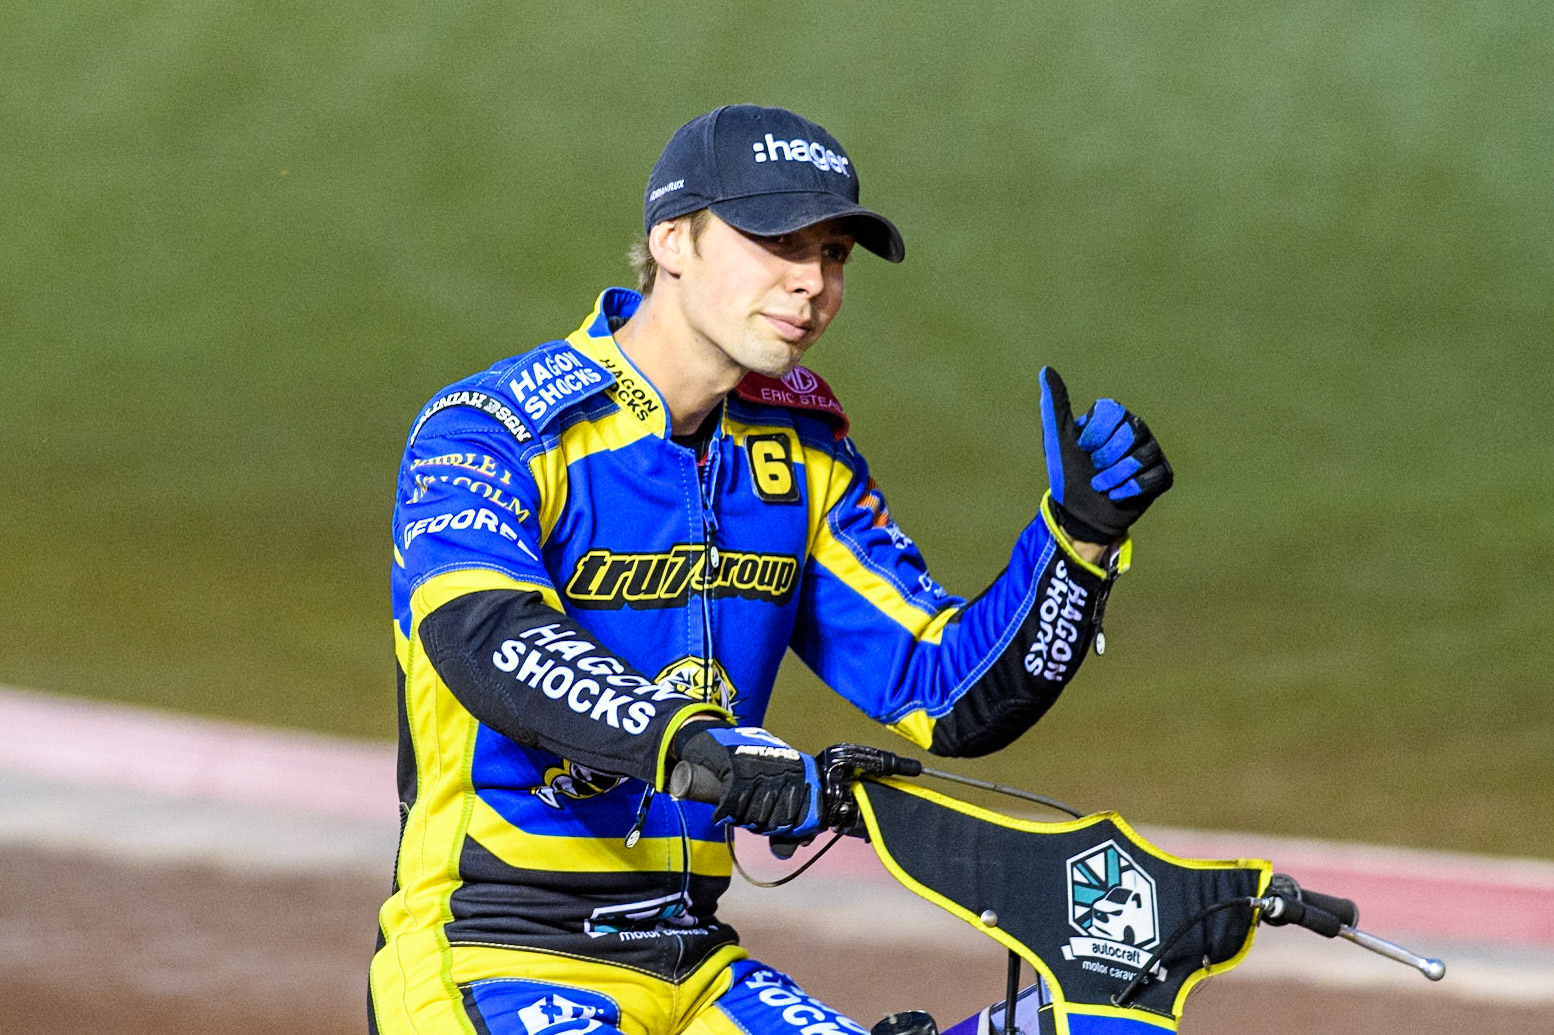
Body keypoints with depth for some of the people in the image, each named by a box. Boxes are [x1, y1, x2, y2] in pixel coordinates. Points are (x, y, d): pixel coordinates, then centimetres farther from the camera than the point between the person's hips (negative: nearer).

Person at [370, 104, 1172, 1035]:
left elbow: (953, 697, 7)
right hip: (490, 957, -6)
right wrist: (689, 738, -47)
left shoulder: (801, 454, 10)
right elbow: (487, 641, -30)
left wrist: (1080, 537, -10)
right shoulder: (489, 432, -10)